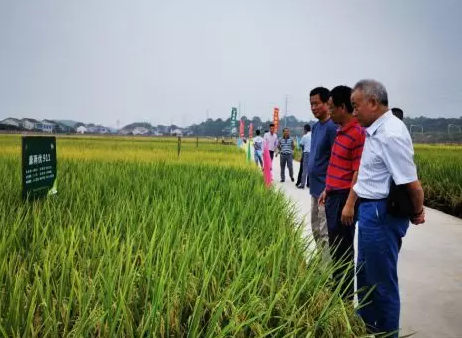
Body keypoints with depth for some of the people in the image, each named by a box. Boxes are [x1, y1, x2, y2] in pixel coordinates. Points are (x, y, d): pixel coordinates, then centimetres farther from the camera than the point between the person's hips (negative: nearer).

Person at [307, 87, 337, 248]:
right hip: (316, 187, 9)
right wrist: (313, 185, 18)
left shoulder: (332, 127, -16)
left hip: (325, 188, -9)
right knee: (316, 230, 17)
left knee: (325, 233, -4)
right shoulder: (315, 126, 12)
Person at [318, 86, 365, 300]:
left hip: (344, 199, -10)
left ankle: (345, 297, 13)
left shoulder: (357, 134, -17)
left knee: (342, 250, 0)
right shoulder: (341, 131, 12)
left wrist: (350, 204, -22)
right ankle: (337, 290, 32)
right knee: (335, 247, 18)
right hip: (334, 196, 10)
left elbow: (359, 173, -20)